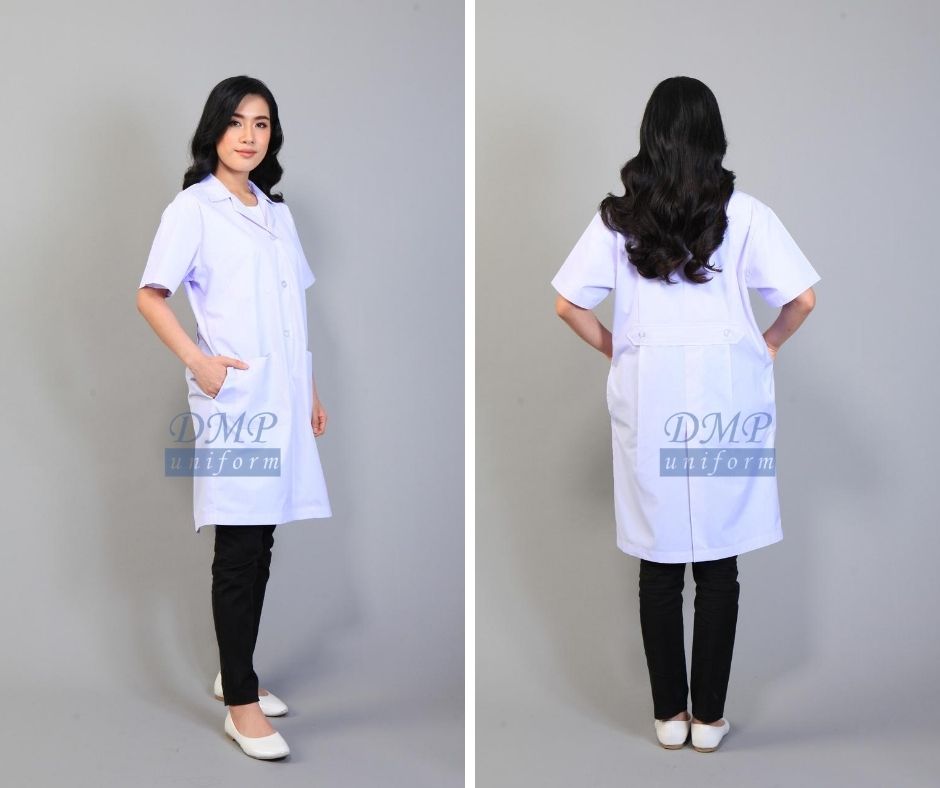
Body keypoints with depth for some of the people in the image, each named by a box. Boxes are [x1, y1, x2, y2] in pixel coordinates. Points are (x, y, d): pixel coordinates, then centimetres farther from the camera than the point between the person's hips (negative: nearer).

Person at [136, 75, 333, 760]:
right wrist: (198, 360, -18)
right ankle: (241, 703, 1)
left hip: (281, 398, 6)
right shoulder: (194, 208, -3)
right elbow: (150, 297, -7)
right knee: (239, 549, -5)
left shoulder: (277, 212, 17)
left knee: (261, 541, 10)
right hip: (232, 396, -6)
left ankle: (237, 673, 24)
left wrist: (311, 390, 17)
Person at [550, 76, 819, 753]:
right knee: (718, 566, 8)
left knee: (659, 566, 10)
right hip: (727, 398, -1)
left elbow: (568, 304, -1)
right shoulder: (744, 213, -6)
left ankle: (669, 715, 17)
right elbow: (803, 298, -9)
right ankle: (709, 718, 15)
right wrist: (770, 344, 8)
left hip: (647, 399, 2)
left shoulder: (619, 217, -1)